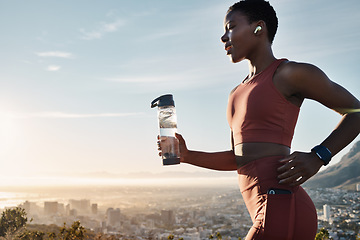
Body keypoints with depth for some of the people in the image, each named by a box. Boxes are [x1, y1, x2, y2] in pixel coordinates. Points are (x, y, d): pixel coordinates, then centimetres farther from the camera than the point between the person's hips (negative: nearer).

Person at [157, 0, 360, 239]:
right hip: (268, 214, 9)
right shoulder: (238, 93, 20)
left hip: (283, 210, -8)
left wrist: (317, 156, -12)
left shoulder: (291, 73, -4)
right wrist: (187, 155, 10)